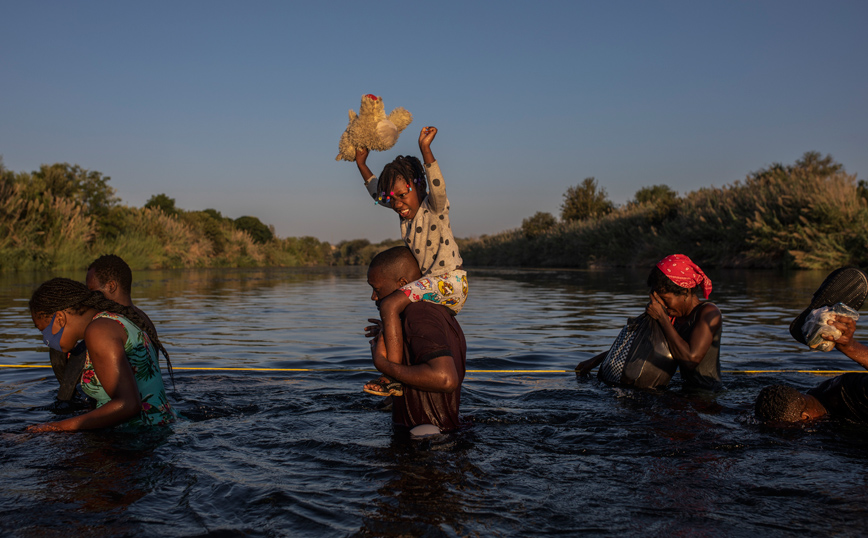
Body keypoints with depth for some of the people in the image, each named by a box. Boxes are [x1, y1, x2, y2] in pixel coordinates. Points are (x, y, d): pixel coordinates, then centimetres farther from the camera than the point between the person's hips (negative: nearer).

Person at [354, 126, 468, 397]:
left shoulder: (434, 207, -9)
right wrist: (361, 163, 21)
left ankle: (393, 377, -29)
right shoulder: (407, 211, 12)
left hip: (449, 280, -10)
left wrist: (425, 149, -41)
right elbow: (377, 191, 26)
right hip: (427, 282, 10)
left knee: (389, 305, -24)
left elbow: (437, 186, -32)